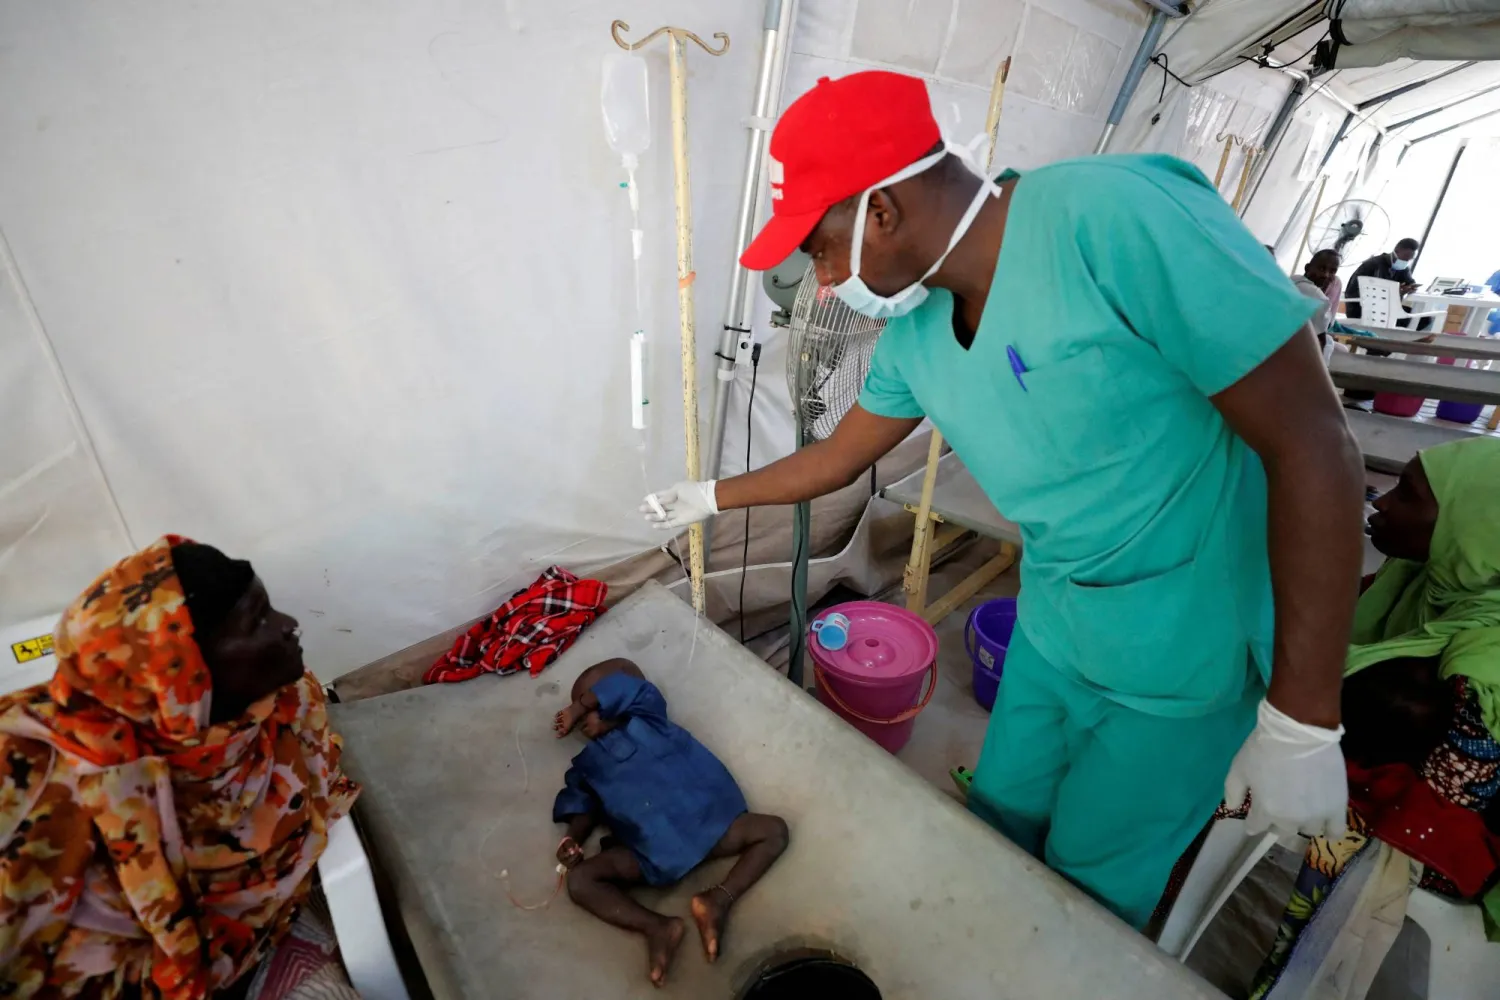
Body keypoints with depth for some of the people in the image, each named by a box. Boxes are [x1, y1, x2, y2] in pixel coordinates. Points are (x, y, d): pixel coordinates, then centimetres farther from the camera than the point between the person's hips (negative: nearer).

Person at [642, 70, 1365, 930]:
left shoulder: (1117, 217, -27)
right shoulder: (913, 331, -4)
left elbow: (1314, 447, -24)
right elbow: (841, 456, 11)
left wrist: (1303, 723, -21)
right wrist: (712, 497, 21)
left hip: (1186, 663, -6)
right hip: (1051, 630, 6)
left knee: (1085, 896, 13)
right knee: (998, 824, 22)